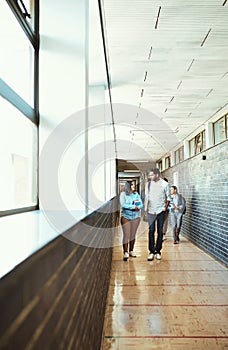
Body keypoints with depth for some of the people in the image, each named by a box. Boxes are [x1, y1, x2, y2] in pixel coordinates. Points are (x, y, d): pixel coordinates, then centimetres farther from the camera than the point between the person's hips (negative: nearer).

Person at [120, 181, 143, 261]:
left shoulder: (136, 194, 7)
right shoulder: (123, 194, -4)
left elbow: (141, 204, 2)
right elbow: (123, 205, -16)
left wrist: (137, 207, -19)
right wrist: (134, 207, -16)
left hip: (136, 217, 4)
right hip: (126, 217, -4)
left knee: (133, 235, 9)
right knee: (126, 235, -6)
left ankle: (131, 251, 20)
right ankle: (125, 252, 0)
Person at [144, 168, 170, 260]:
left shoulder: (164, 184, -2)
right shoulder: (148, 184, 5)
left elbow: (168, 197, 5)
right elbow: (146, 197, 11)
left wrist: (165, 207, -2)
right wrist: (145, 207, 3)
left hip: (160, 211, -1)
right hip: (151, 211, 1)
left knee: (160, 231, 5)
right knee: (151, 231, -2)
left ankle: (158, 251, 14)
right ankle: (151, 251, 4)